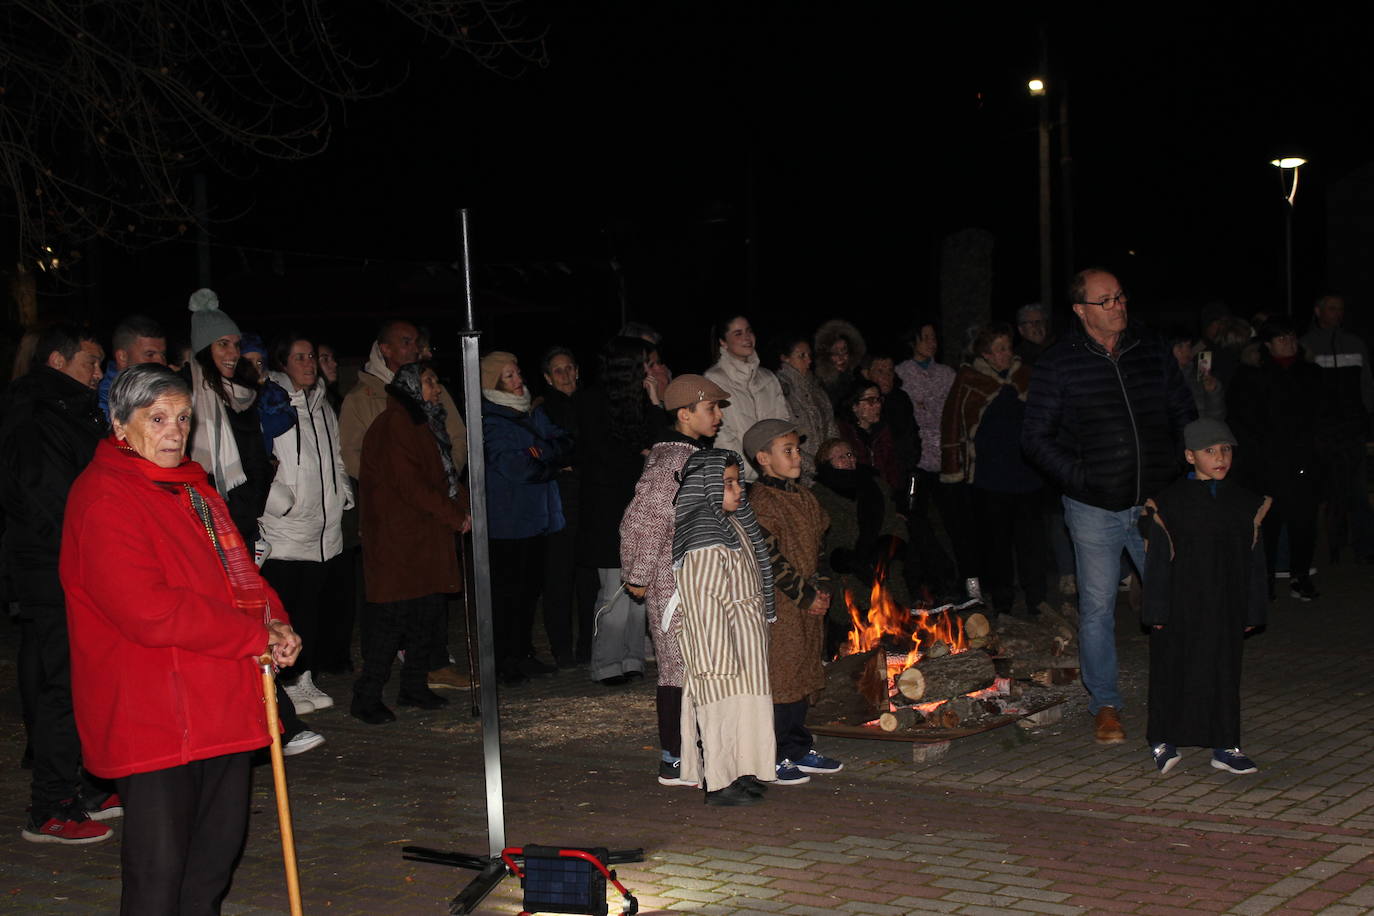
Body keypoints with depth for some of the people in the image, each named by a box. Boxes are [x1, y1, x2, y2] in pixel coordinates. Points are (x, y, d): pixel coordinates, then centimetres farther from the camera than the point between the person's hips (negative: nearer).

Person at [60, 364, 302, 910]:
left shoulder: (193, 486, 17)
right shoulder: (104, 497, -14)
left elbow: (238, 572, 22)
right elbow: (148, 611, -23)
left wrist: (275, 623, 0)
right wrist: (257, 636, -18)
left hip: (224, 710, 9)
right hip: (153, 719, -9)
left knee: (219, 848, 16)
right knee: (159, 870, -5)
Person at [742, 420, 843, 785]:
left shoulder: (804, 498, 15)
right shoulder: (761, 501, -13)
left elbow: (820, 543, 18)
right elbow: (770, 557, -18)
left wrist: (822, 587, 3)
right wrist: (804, 595, -15)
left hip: (809, 604, 9)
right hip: (777, 606, -9)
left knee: (803, 675, 14)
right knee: (776, 677, -5)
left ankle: (799, 750, 25)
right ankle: (771, 759, 2)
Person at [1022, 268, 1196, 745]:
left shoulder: (1152, 351, 6)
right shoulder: (1058, 363, -4)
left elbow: (1184, 415, 15)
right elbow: (1035, 436, -1)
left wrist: (1186, 471, 3)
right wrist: (1077, 477, -10)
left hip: (1156, 503, 3)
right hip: (1094, 508, -2)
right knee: (1097, 609, 3)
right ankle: (1105, 705, 17)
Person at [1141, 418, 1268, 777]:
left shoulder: (1243, 502, 5)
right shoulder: (1170, 502, -7)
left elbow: (1253, 560, 9)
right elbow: (1157, 559, -5)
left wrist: (1252, 610, 7)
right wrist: (1156, 609, -8)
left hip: (1225, 611, 3)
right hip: (1181, 607, -3)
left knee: (1224, 672, 8)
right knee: (1172, 672, 3)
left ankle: (1224, 746, 17)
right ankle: (1163, 741, 16)